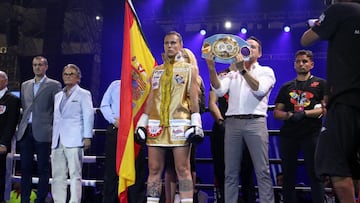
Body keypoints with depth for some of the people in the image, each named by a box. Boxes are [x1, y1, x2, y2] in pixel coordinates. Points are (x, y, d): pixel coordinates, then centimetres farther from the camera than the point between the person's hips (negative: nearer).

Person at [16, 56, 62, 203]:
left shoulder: (54, 85, 2)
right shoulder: (25, 85, 18)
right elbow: (23, 107, 20)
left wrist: (51, 126, -6)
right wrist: (23, 124, 12)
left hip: (42, 132, -5)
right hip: (25, 131, 5)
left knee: (43, 168, 0)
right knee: (25, 167, 7)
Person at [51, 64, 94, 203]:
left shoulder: (83, 94, 6)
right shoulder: (58, 96, 23)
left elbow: (88, 115, -2)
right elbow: (56, 118, 21)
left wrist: (87, 136, -11)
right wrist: (53, 139, 14)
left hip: (74, 140, -6)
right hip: (58, 141, 6)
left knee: (75, 174, -7)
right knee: (57, 176, 4)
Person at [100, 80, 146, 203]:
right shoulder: (115, 85, 14)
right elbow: (104, 105, 11)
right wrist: (114, 120, -5)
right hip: (114, 130, 2)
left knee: (136, 171, 1)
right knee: (111, 169, 5)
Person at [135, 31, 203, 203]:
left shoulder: (190, 69, 9)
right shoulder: (156, 71, 20)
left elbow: (194, 98, 2)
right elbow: (151, 99, 18)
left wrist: (196, 123, -8)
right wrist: (142, 122, 10)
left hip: (180, 124, -4)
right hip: (156, 125, 4)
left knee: (182, 169, -6)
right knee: (154, 169, 3)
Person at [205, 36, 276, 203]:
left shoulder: (266, 71, 11)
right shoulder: (232, 74, 20)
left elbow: (260, 90, -9)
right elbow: (219, 91, 2)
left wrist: (243, 70, -14)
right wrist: (212, 69, -12)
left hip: (255, 122, -3)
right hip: (232, 122, 3)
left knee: (262, 171, -6)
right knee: (231, 172, 3)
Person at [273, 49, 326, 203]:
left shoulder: (320, 84, 7)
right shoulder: (286, 87, 16)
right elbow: (277, 112, 12)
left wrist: (304, 113, -16)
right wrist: (289, 115, -9)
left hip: (312, 134, -3)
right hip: (288, 135, 4)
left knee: (314, 174, -2)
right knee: (288, 175, 8)